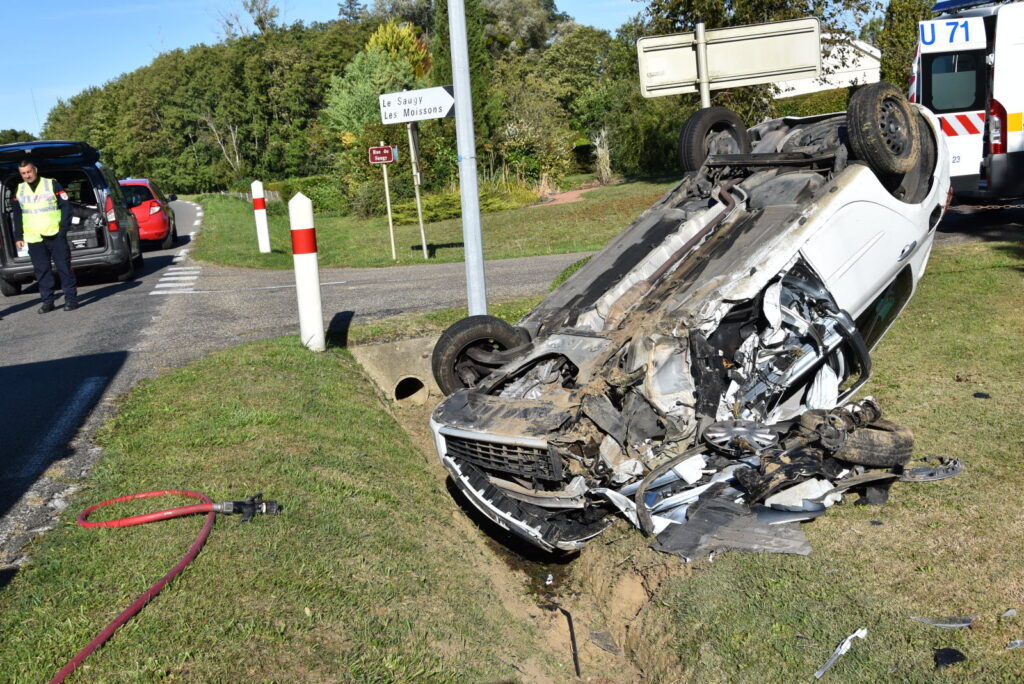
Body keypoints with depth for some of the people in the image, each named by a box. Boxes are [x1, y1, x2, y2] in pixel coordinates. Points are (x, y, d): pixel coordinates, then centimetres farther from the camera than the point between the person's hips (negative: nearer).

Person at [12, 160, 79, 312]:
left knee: (64, 267, -2)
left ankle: (71, 298, 3)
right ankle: (48, 301, 10)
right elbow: (17, 215, 18)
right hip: (34, 238, 4)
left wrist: (63, 228, -9)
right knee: (41, 271, 4)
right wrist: (18, 237, 12)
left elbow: (66, 206, -2)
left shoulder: (52, 184, 0)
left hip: (55, 236, -3)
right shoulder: (19, 190, 12)